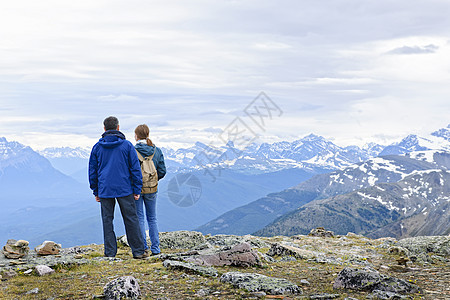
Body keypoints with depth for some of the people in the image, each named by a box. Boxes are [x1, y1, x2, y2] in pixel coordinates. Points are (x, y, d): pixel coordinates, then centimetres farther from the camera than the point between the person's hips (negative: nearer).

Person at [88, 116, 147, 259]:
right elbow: (135, 168, -2)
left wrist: (96, 191, 17)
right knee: (131, 219, 4)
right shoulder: (127, 145, -1)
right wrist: (137, 190, 4)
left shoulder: (97, 147, 5)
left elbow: (92, 171, 9)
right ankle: (138, 251, 6)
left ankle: (110, 252, 7)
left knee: (107, 220, 7)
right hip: (124, 189, -1)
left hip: (105, 190, 1)